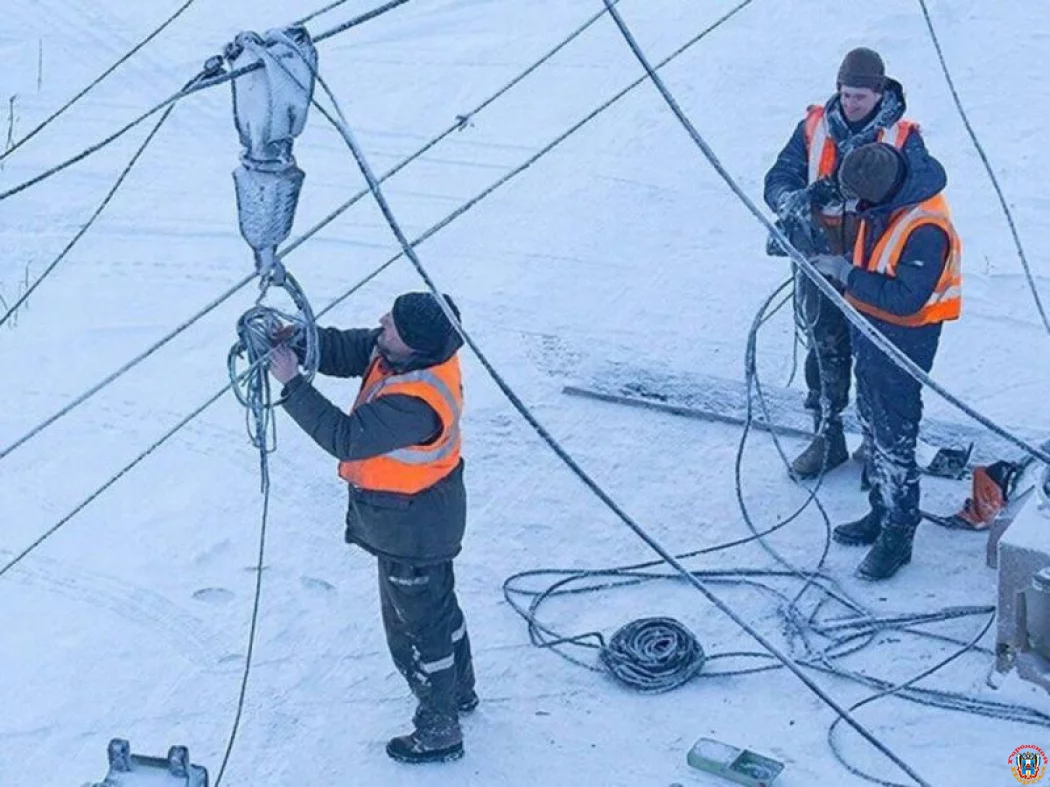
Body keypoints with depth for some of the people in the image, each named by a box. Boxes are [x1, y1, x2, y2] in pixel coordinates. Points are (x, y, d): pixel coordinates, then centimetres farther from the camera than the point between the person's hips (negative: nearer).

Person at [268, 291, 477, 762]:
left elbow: (346, 438, -34)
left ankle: (439, 732, 27)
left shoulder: (415, 402, -38)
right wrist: (295, 338, -21)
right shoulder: (420, 352, -10)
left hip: (410, 527, -10)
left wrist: (292, 383, -32)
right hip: (430, 513, 10)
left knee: (415, 627, 9)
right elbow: (341, 350, -3)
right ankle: (459, 690, 51)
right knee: (437, 604, 29)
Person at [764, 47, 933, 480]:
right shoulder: (814, 127, 1)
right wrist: (795, 201, -26)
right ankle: (827, 437, 26)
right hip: (819, 257, 2)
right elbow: (778, 180, -1)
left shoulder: (904, 138, -5)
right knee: (825, 350, 11)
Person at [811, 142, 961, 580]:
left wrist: (846, 273, -26)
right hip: (870, 327, 9)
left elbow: (905, 299, -30)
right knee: (872, 425, 20)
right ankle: (881, 514, 35)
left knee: (893, 438, -1)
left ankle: (898, 535, 12)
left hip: (904, 339, -9)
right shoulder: (882, 203, -3)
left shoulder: (926, 229, -30)